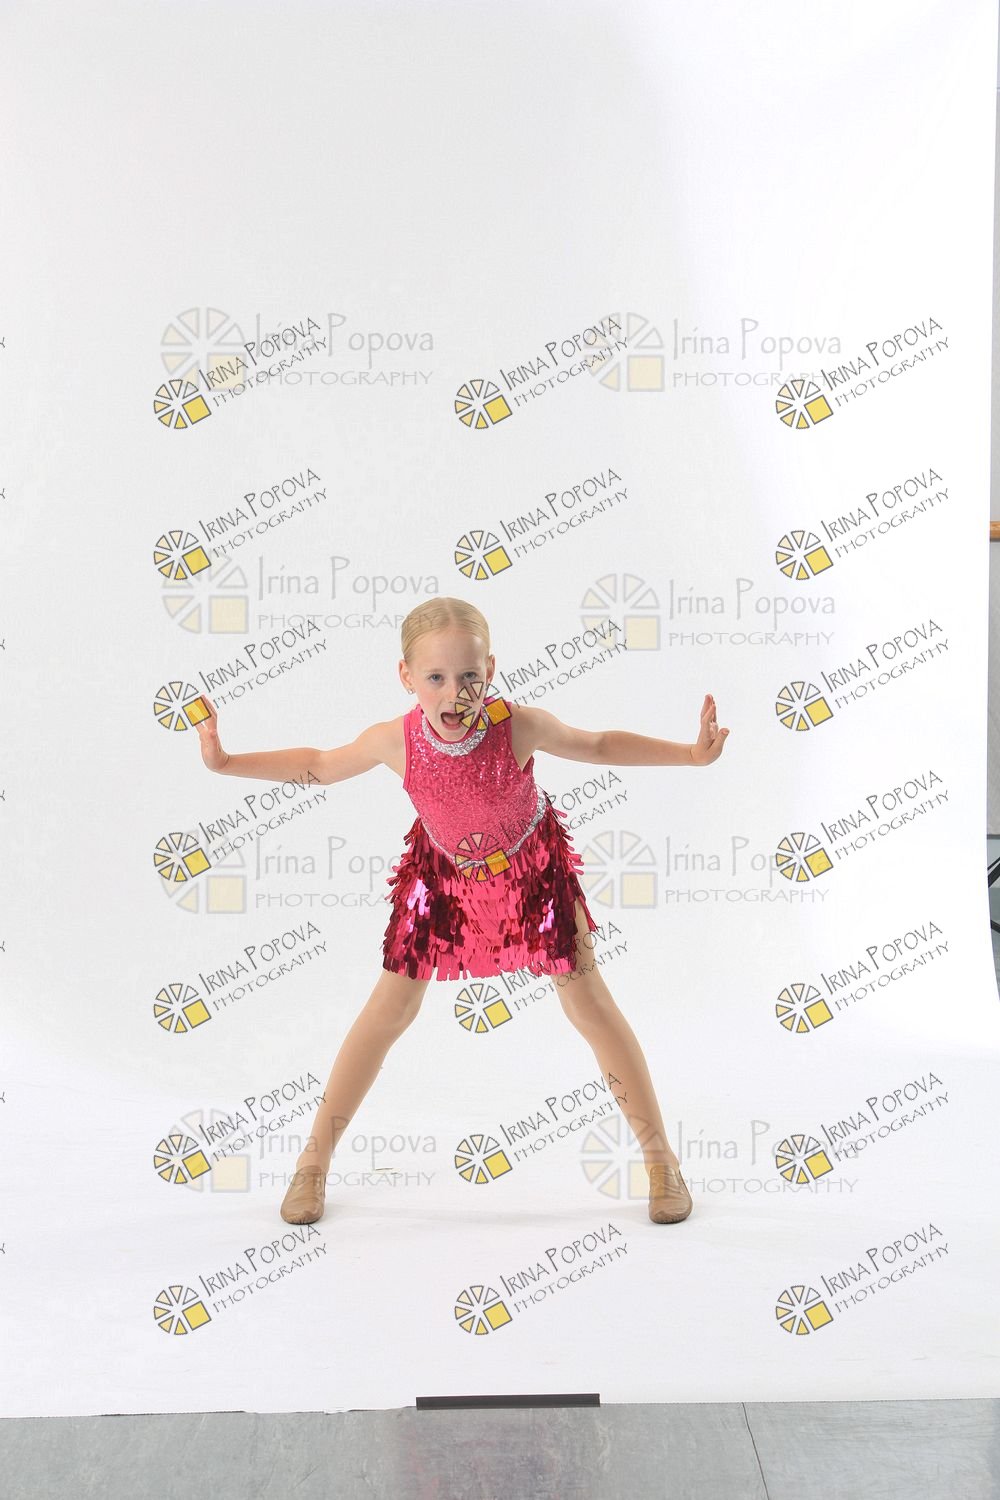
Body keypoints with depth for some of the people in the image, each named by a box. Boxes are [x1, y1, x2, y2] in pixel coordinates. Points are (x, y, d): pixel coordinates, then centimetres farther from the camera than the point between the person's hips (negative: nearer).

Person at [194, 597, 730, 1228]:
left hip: (531, 868, -1)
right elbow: (319, 764, -6)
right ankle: (314, 1159, 18)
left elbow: (601, 745, -13)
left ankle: (661, 1158, 15)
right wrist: (227, 762, -10)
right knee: (390, 1007, 3)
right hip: (442, 873, 1)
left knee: (588, 1001, -1)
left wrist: (691, 753, -20)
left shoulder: (520, 726, -31)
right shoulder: (395, 740, -26)